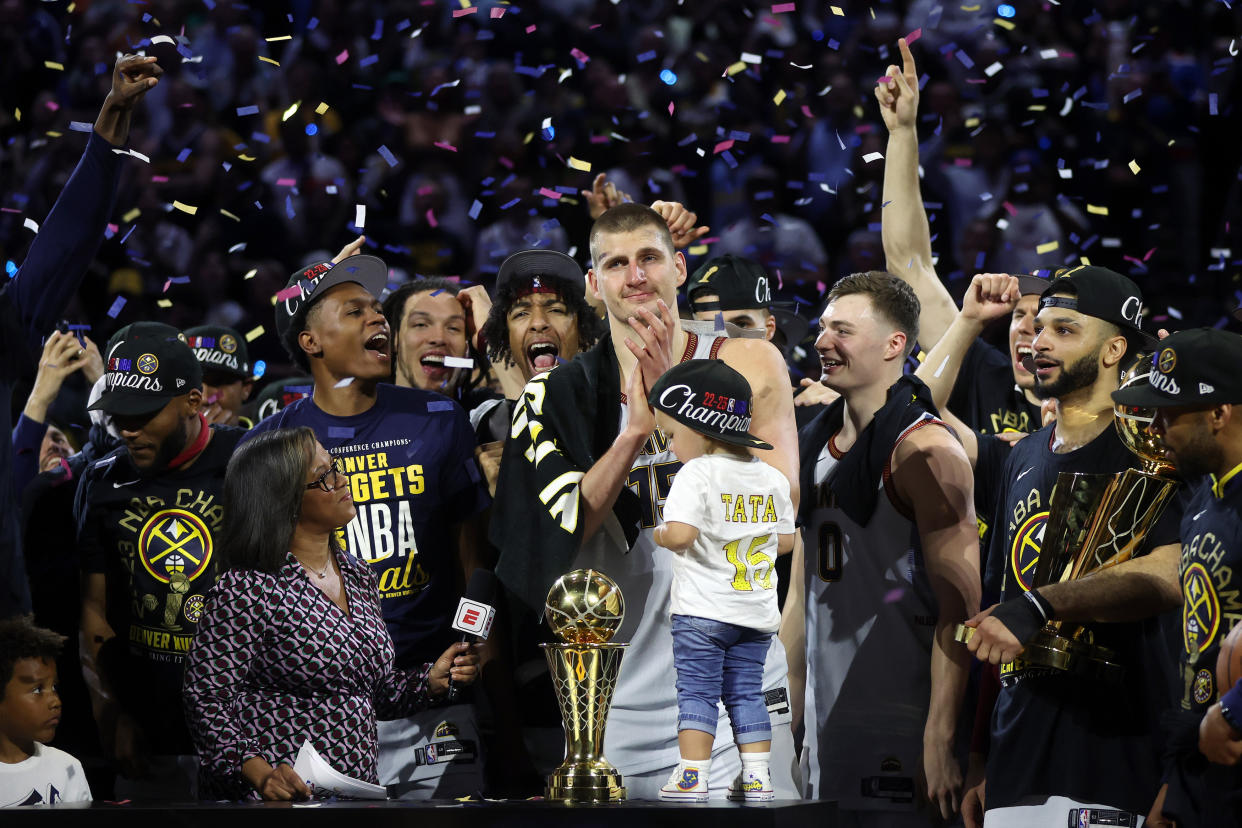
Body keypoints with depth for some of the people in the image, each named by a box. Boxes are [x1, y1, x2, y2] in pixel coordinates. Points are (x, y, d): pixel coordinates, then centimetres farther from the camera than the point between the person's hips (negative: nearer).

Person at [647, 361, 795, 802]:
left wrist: (660, 534, -5)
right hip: (758, 611, 6)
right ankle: (756, 778, 10)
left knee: (697, 693, -1)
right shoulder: (771, 478, 8)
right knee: (746, 692, 12)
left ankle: (692, 777, -4)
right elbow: (786, 540, 13)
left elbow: (680, 534, -26)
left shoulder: (696, 474, -14)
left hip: (703, 610, -6)